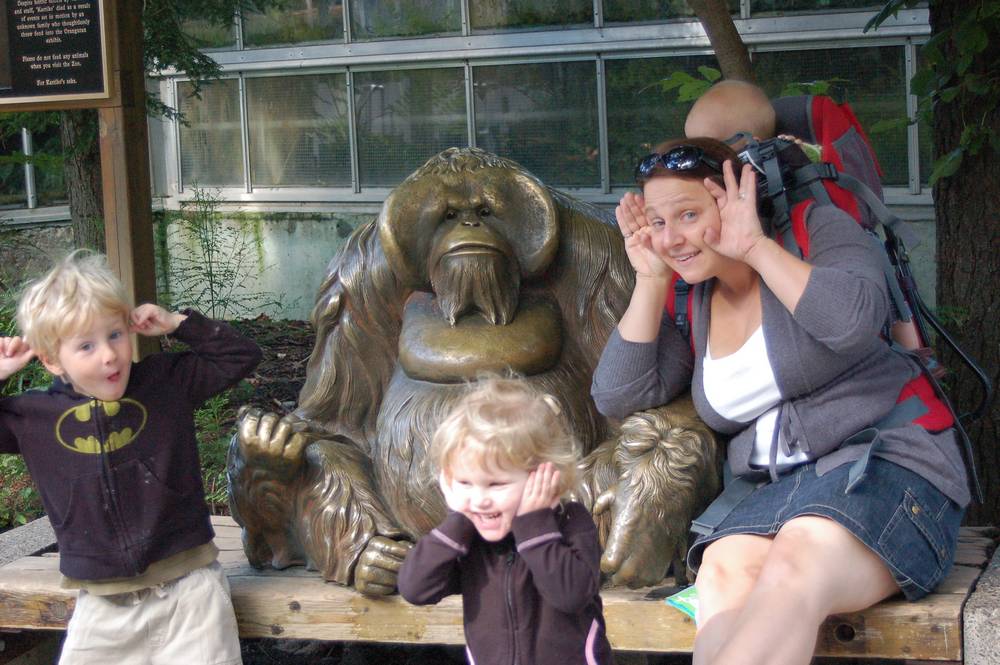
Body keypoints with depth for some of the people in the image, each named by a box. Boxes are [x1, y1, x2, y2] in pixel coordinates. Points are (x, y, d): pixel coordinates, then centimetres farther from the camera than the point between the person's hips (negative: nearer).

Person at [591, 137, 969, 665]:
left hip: (882, 464, -4)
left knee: (792, 570, -37)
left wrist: (755, 245, -12)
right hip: (766, 489, 5)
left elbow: (855, 320, -19)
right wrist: (651, 280, 5)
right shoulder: (690, 303, 15)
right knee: (724, 573, -32)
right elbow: (619, 397, 8)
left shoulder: (814, 230, 1)